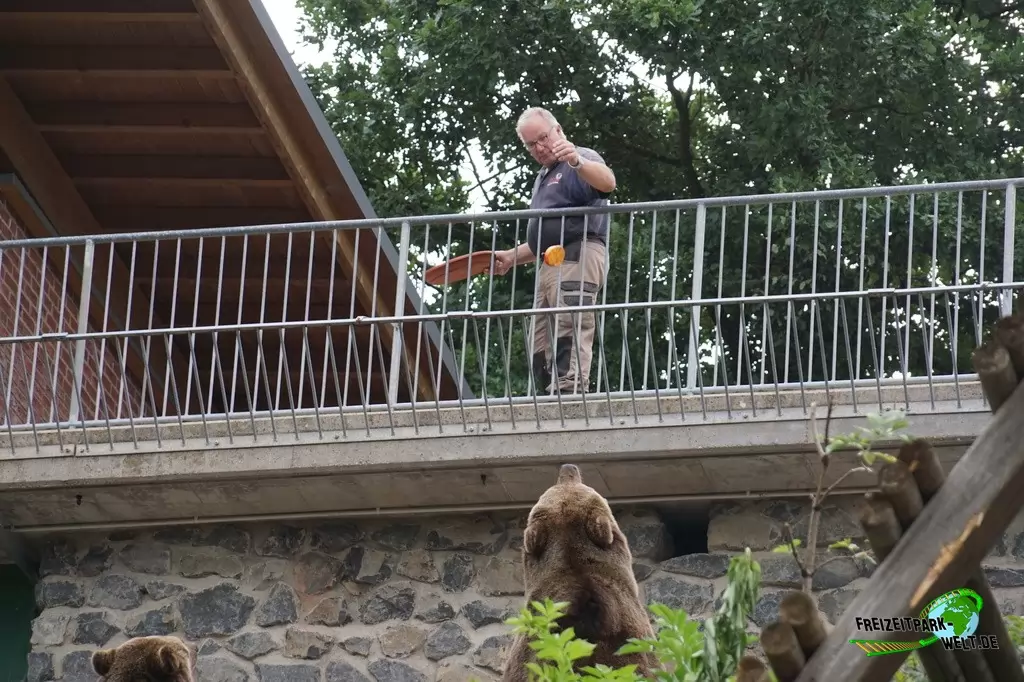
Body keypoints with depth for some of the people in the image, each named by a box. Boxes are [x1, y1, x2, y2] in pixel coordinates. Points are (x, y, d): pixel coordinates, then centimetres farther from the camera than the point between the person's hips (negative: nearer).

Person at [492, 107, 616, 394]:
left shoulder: (582, 160, 1)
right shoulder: (543, 177, 29)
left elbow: (608, 182, -24)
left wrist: (576, 161, -41)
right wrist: (513, 256, 22)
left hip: (577, 258, -10)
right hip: (550, 266, 10)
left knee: (569, 338, -21)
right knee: (541, 350, 4)